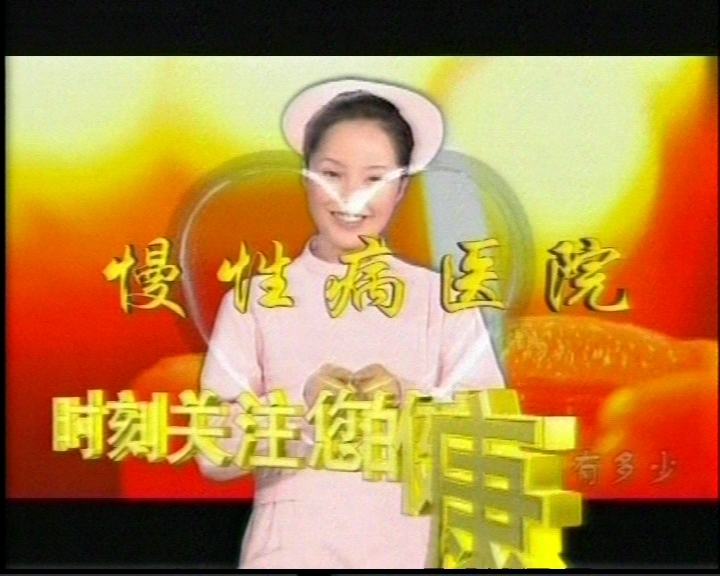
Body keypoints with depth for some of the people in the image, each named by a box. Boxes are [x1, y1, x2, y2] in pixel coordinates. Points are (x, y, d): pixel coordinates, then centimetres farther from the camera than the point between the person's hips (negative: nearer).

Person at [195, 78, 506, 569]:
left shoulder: (442, 299, 3)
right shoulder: (255, 300, 2)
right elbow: (214, 451, -4)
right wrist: (300, 402, -19)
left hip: (410, 548, 1)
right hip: (291, 549, 0)